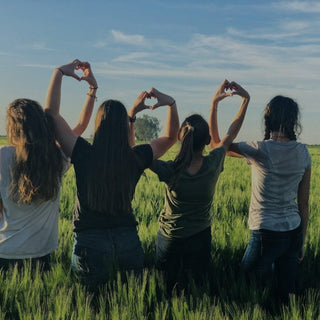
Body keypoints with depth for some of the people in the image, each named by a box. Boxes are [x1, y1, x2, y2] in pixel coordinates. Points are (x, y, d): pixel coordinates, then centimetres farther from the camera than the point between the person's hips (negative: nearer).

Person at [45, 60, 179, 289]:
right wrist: (171, 103, 6)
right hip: (128, 240, 2)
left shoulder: (84, 155, -13)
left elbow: (52, 113, -5)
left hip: (90, 242, -2)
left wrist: (60, 73, 0)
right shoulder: (136, 158, -7)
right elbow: (171, 137, 11)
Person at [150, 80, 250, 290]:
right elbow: (231, 134, -4)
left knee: (167, 289, 17)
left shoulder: (170, 172, -27)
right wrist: (246, 99, 3)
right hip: (201, 239, 2)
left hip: (170, 239, -1)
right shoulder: (213, 165, -22)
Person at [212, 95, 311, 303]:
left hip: (266, 233, -5)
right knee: (286, 292, 16)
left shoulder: (260, 151, -14)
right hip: (293, 231, 5)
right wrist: (302, 241, 15)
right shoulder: (303, 153, 1)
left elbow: (217, 144, 0)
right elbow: (304, 203, 5)